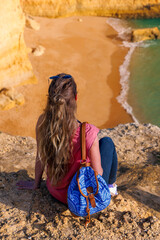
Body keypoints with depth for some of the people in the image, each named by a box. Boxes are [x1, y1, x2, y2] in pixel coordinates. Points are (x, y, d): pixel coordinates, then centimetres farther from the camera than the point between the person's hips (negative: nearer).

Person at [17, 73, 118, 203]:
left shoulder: (42, 122, -17)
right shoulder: (87, 132, -31)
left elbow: (40, 156, -2)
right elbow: (98, 173, -19)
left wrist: (36, 183, 15)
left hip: (56, 191, 5)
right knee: (107, 142, 14)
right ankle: (110, 185, 32)